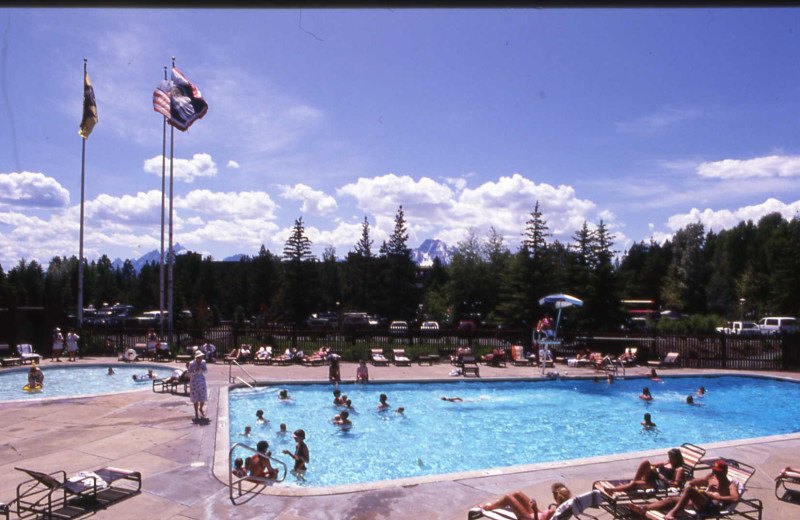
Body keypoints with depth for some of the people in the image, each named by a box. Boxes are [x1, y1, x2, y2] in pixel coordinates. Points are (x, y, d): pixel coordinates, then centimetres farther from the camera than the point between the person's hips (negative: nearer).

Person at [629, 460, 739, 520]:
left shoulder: (731, 485, 7)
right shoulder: (711, 477, 27)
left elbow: (735, 498, -15)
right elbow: (691, 482, 29)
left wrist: (715, 497, -17)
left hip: (713, 507, -7)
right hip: (700, 504, 7)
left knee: (689, 489, -31)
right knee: (672, 500, -11)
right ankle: (644, 508, -25)